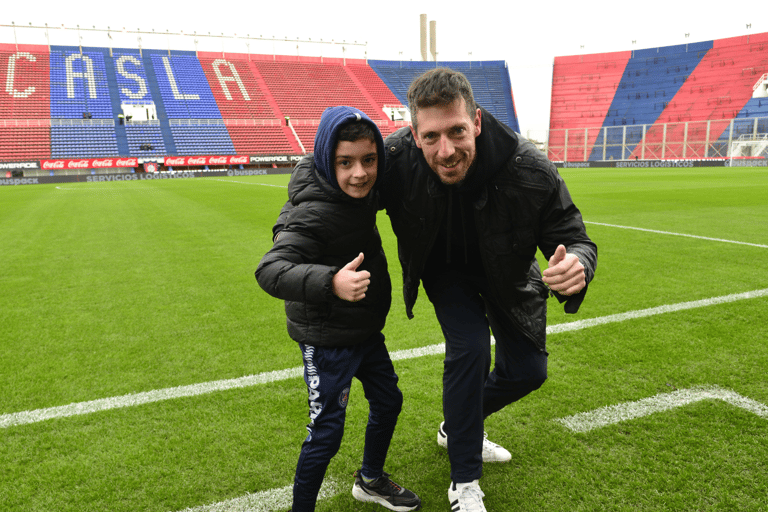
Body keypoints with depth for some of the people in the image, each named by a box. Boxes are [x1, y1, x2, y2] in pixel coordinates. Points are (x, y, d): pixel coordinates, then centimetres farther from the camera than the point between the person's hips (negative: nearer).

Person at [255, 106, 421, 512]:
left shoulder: (360, 193, -4)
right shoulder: (313, 212, -29)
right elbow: (270, 269, -40)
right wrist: (330, 282, -55)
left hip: (365, 329, 9)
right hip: (326, 339, -9)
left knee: (388, 402, 22)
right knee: (326, 432, -2)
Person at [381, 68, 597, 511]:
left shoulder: (530, 171, -36)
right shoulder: (396, 158, -34)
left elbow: (574, 238, -26)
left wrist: (577, 267, -51)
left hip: (506, 272, 2)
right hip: (444, 268, -1)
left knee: (528, 371, 6)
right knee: (469, 348, -21)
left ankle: (459, 426, 38)